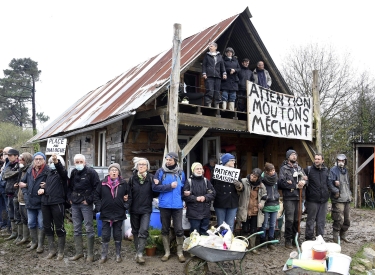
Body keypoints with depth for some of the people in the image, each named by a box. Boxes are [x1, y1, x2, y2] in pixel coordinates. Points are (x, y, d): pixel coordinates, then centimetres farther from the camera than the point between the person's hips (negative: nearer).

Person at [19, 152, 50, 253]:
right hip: (30, 201, 6)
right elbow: (22, 182, 16)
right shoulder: (29, 171, 7)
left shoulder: (48, 171, -11)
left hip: (42, 202, -6)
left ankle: (40, 245, 16)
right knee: (31, 223, 15)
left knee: (41, 224, 4)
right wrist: (25, 193, 5)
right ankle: (34, 242, 29)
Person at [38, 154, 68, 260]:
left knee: (59, 228, 0)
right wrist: (41, 189, 2)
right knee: (47, 227, 12)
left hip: (57, 203, -7)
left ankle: (61, 252, 12)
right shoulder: (49, 173, 16)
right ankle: (51, 250, 24)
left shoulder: (62, 173, -4)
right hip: (45, 203, 7)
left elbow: (60, 169, -28)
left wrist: (56, 162, -49)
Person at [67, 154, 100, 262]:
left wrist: (89, 200, -13)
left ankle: (90, 254, 8)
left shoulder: (91, 172, -9)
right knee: (77, 229, 12)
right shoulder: (73, 172, 10)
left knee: (89, 229, -1)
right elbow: (70, 186, 21)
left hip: (86, 204, -6)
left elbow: (96, 187, -12)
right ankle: (79, 252, 22)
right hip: (75, 204, 7)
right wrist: (70, 198, 8)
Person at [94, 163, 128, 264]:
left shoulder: (123, 183, 0)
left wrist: (126, 205, -3)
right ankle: (104, 255, 17)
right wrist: (99, 206, -4)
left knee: (117, 234, 10)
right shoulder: (102, 183, -1)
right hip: (106, 213, 0)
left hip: (119, 214, 0)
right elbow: (97, 195, 5)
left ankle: (118, 255, 21)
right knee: (105, 235, 5)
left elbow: (128, 195, 9)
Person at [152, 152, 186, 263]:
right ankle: (167, 252, 24)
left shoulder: (181, 172, 3)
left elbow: (183, 187, 12)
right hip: (164, 205, 0)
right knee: (165, 229, 11)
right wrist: (170, 186, -15)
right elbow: (155, 187, -10)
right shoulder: (160, 172, -3)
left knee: (179, 229, 1)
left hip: (177, 205, 0)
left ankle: (180, 252, 16)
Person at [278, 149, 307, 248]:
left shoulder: (299, 168, 15)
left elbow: (305, 178, 15)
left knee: (297, 219, 10)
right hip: (289, 197, -5)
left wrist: (303, 181, -9)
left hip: (298, 197, 5)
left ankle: (295, 238, 23)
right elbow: (281, 182, -13)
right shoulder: (284, 169, -2)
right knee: (289, 219, -5)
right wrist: (296, 186, -10)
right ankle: (288, 240, 7)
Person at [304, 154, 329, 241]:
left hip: (324, 200, 4)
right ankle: (308, 238, 13)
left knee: (321, 221, 11)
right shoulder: (309, 170, -4)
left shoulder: (326, 170, 9)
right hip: (312, 200, -4)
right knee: (311, 220, 3)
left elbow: (328, 183, 20)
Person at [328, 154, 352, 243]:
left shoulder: (346, 171, 17)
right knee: (339, 219, -9)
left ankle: (343, 235, 29)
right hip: (338, 199, -8)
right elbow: (330, 183, -15)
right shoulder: (333, 170, -7)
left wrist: (349, 194, 18)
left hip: (347, 199, 8)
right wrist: (336, 191, -22)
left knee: (347, 219, 13)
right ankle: (336, 238, 3)